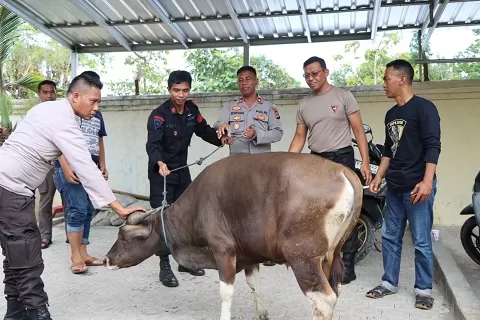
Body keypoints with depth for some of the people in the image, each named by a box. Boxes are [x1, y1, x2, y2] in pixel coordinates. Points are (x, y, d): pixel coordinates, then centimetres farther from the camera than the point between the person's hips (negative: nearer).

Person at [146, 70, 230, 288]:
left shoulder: (192, 110, -1)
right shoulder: (159, 115, -19)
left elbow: (204, 130, 13)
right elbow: (152, 144, -30)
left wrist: (220, 138, -5)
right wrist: (160, 163, -49)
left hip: (182, 170, 7)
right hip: (161, 172, -6)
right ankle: (165, 267, 4)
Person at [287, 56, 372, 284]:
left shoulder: (343, 96, -3)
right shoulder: (304, 104, 9)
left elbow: (358, 130, -5)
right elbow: (299, 138, 11)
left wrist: (365, 162, -13)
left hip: (342, 158, -4)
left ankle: (347, 266, 5)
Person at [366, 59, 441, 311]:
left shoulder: (423, 108, -8)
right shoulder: (391, 114, 16)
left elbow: (433, 146, -15)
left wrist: (427, 181, -23)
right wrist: (379, 176, 16)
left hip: (417, 186, -7)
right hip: (395, 187, 8)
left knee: (421, 241, -1)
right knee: (389, 237, 11)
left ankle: (424, 289, 13)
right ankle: (389, 283, 22)